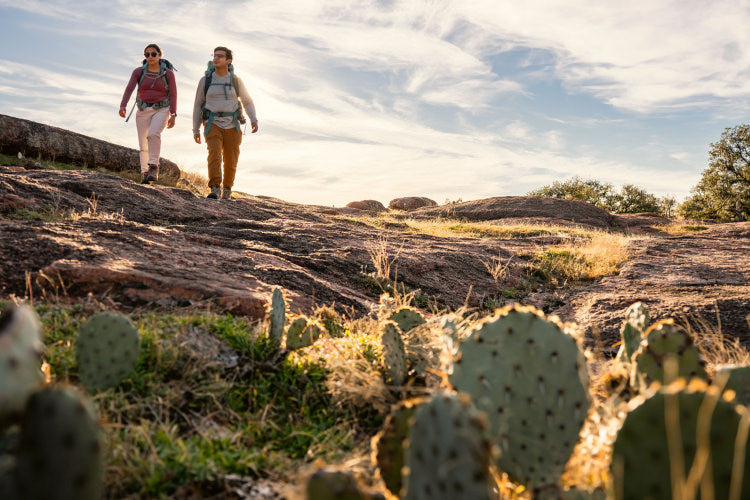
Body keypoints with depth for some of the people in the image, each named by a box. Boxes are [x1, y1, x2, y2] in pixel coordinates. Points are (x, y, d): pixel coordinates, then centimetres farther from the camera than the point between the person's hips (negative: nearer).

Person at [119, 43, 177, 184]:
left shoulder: (168, 73, -2)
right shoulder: (138, 72, 1)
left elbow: (173, 95, -1)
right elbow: (129, 89, -8)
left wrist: (173, 115, -9)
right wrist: (123, 106, -24)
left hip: (161, 110, -3)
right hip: (143, 110, 3)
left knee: (153, 134, -30)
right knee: (143, 144, 6)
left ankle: (154, 167, -26)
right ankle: (145, 173, 20)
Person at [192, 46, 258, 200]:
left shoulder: (236, 80, 4)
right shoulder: (205, 80, 3)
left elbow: (247, 101, 13)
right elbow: (198, 105, 12)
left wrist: (254, 120, -4)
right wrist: (195, 130, 10)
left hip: (232, 126, 1)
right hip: (213, 125, -1)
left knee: (231, 162, 5)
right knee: (214, 154, -25)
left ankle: (227, 188, 32)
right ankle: (215, 190, -33)